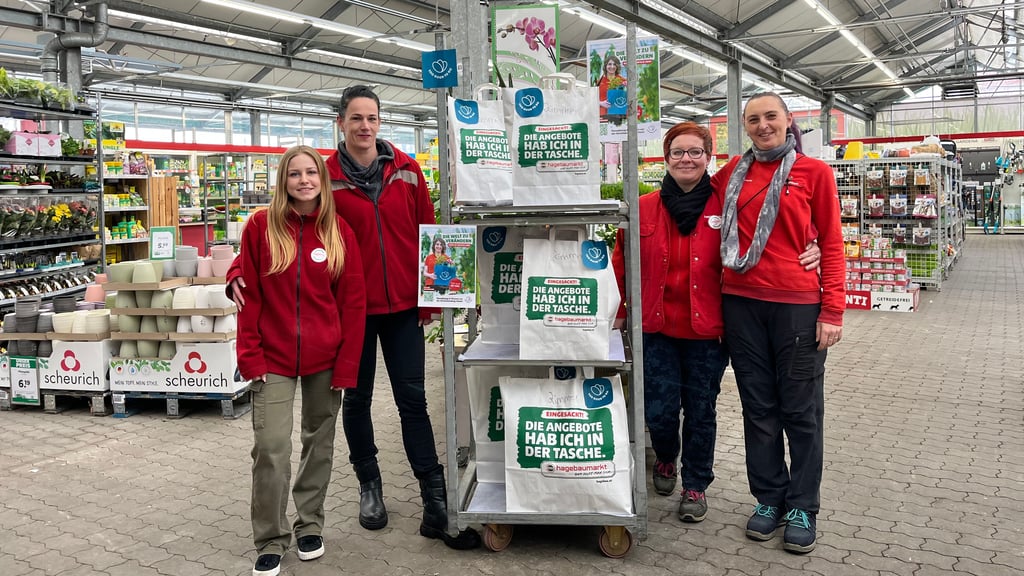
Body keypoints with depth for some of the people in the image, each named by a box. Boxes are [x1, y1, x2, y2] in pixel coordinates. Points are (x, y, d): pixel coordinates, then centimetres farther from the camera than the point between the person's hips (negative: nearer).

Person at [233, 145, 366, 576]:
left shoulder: (339, 232, 0)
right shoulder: (261, 226, -2)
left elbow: (353, 302, -1)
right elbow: (249, 294, -1)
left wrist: (347, 364, -5)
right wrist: (250, 355, -7)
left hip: (325, 357, 2)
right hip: (273, 358, -1)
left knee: (319, 442, 13)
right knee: (270, 449, -6)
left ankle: (309, 525, 32)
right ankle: (270, 540, 13)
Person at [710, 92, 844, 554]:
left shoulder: (814, 172, 1)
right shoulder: (734, 171, 9)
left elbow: (831, 245, -1)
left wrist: (833, 311, -7)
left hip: (797, 303, -3)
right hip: (741, 301, 3)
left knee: (801, 410, 6)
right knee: (758, 406, 11)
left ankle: (802, 507, 21)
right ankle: (769, 498, 26)